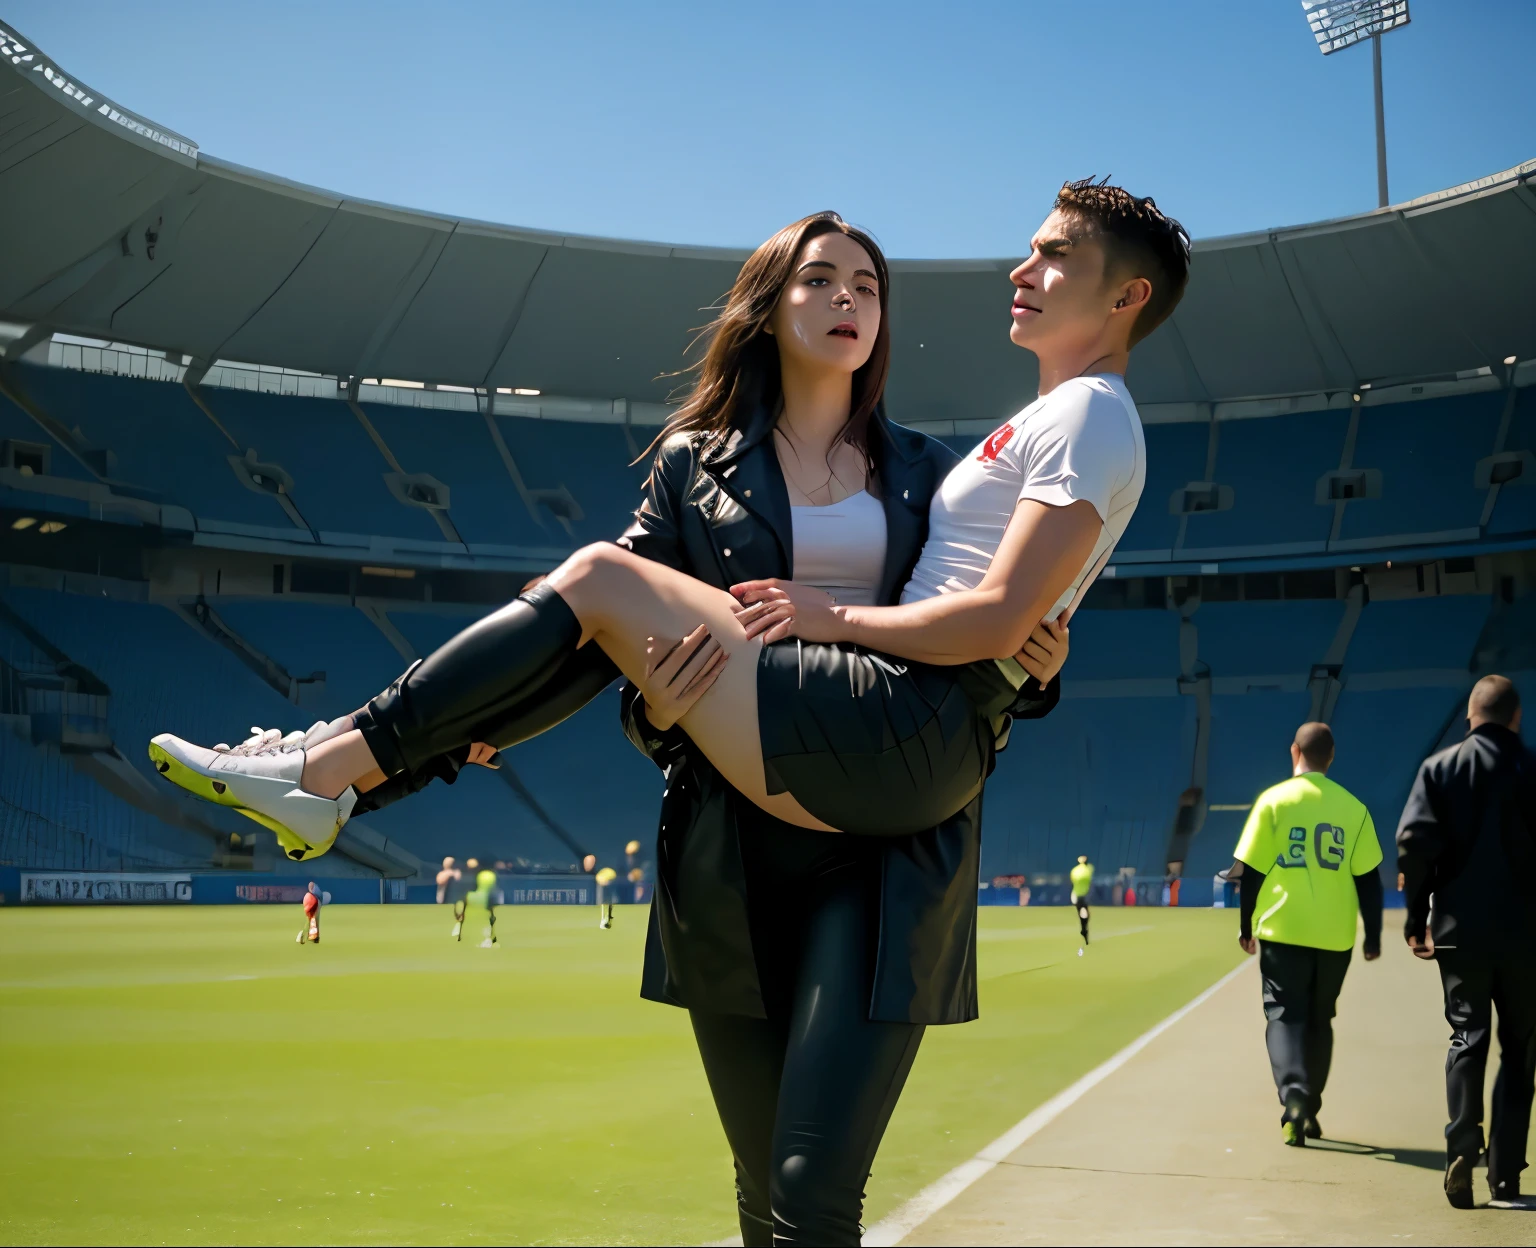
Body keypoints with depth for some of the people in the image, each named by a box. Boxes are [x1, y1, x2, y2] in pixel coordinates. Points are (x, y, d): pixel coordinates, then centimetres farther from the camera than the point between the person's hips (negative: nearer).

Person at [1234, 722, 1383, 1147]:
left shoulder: (1274, 801, -4)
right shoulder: (1353, 808, 2)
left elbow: (1251, 870, -3)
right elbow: (1369, 879, 2)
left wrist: (1246, 926, 8)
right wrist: (1373, 936, 10)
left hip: (1283, 931, -2)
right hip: (1335, 935, 2)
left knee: (1285, 1015, 1)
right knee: (1319, 1020, 16)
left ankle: (1295, 1098, -22)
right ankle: (1309, 1111, 21)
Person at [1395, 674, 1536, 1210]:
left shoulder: (1439, 768, 1)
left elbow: (1415, 843, -7)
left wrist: (1417, 918, 1)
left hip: (1459, 929, 1)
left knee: (1467, 1036, 8)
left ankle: (1463, 1144, -14)